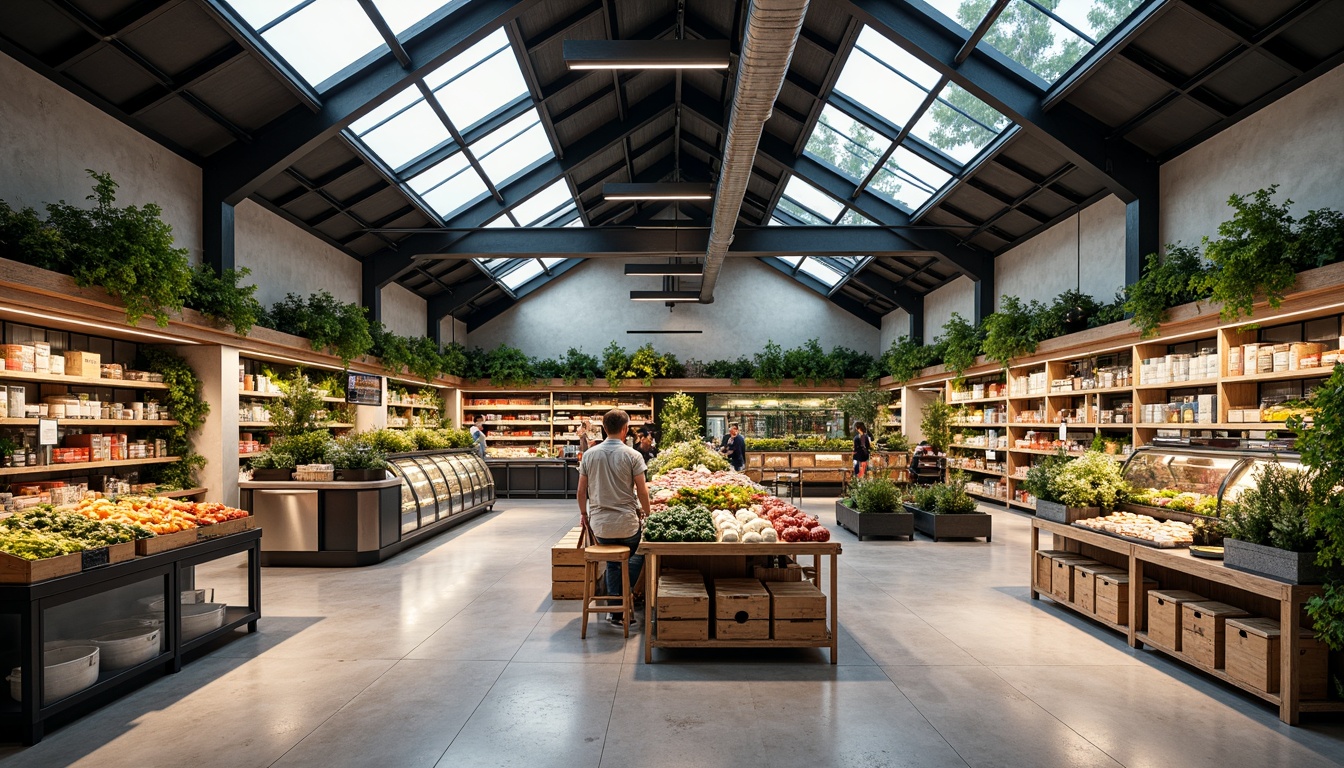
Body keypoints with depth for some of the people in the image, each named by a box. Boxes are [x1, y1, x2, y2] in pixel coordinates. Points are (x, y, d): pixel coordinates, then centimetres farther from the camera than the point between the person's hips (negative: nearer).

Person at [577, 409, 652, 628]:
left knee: (612, 563, 21)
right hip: (627, 523, -3)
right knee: (639, 553, 24)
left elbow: (581, 491, 5)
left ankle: (617, 611, 20)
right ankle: (625, 590, 7)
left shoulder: (589, 454, 0)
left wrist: (584, 514, 20)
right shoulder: (632, 455, -10)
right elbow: (642, 491, -8)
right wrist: (646, 513, 9)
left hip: (599, 525, 3)